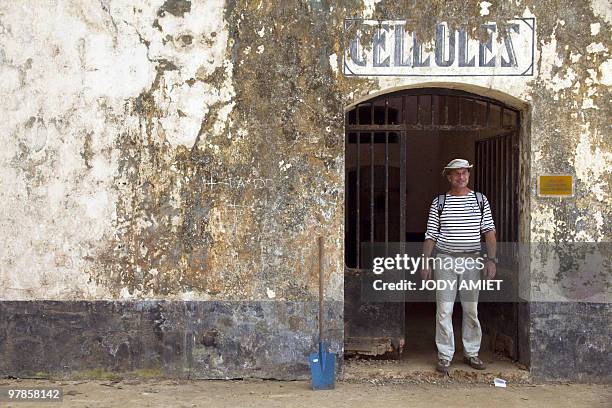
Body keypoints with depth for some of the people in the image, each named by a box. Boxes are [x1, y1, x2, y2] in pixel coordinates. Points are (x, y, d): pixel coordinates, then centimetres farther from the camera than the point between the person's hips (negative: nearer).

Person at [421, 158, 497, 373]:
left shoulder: (480, 200, 6)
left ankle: (471, 352, 19)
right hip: (445, 259, -1)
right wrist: (426, 261, -4)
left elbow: (489, 231, 2)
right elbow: (430, 235, 4)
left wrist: (491, 258, -9)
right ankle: (445, 355, 6)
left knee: (471, 309, 7)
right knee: (444, 310, -1)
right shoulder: (439, 202, 4)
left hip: (471, 260, 1)